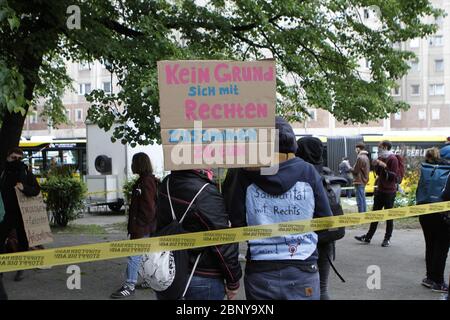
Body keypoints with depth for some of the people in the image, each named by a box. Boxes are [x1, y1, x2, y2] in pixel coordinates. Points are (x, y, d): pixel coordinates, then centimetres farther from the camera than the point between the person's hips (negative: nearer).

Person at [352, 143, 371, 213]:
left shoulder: (360, 158, -17)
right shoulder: (366, 157, 13)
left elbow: (355, 171, -16)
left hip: (359, 182, -10)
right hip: (364, 181, 10)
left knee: (360, 201, -6)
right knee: (363, 200, 16)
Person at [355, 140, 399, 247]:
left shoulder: (392, 159, -13)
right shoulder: (381, 158, 12)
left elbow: (394, 176, -19)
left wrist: (385, 167, -27)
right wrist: (376, 165, 2)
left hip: (389, 191, -8)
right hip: (380, 190, 8)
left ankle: (387, 238, 13)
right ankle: (368, 237, 19)